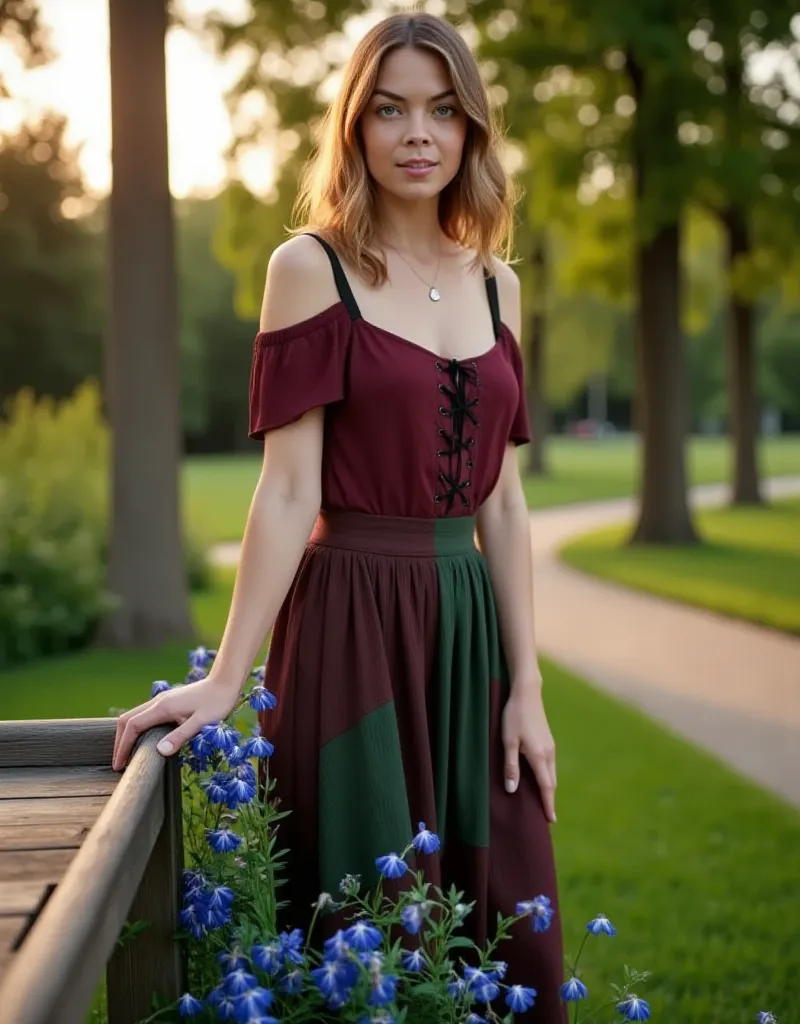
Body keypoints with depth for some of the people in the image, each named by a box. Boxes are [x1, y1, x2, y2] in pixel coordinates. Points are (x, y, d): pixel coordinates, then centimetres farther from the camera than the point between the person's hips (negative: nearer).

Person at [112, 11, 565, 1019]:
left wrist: (526, 689, 5)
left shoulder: (494, 283, 11)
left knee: (509, 936, 8)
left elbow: (502, 502, 10)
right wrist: (225, 680, -15)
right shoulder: (310, 267, -4)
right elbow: (287, 492, -8)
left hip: (469, 627, 5)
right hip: (352, 625, -5)